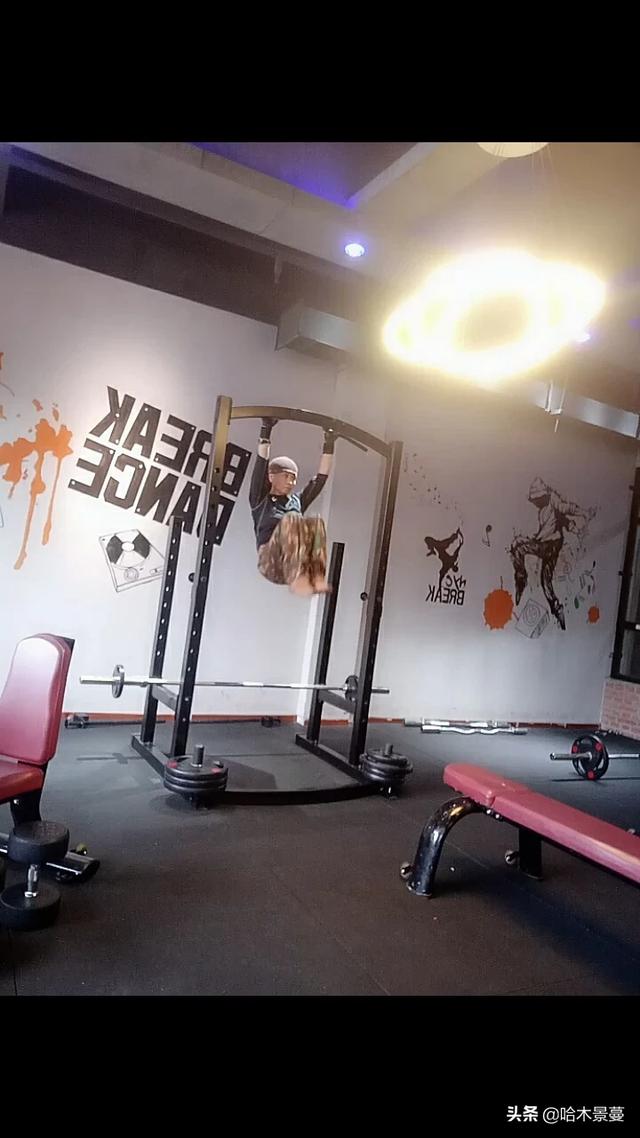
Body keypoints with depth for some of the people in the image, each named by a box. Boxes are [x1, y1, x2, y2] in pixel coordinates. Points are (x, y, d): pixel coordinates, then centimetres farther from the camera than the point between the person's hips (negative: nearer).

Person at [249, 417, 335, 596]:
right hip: (271, 563, -3)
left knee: (316, 523, -24)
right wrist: (266, 430, 3)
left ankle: (316, 576, -44)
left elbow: (321, 478, 25)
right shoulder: (261, 500, 18)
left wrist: (329, 446, 21)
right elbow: (261, 465, 7)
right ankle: (297, 578, -47)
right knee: (290, 520, -31)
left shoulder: (297, 502, 29)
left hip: (299, 559, 3)